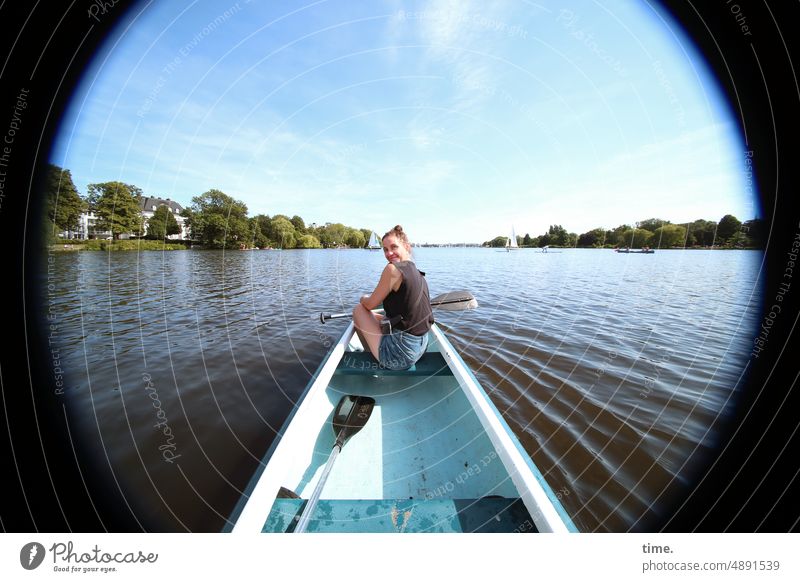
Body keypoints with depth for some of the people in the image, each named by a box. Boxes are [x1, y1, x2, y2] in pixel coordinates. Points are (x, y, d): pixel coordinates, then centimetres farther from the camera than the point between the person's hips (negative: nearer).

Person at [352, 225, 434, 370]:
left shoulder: (393, 268, -17)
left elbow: (370, 304, -8)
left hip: (398, 356, -9)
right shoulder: (418, 274, 7)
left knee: (359, 310, 10)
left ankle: (371, 354, 26)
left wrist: (363, 298, 15)